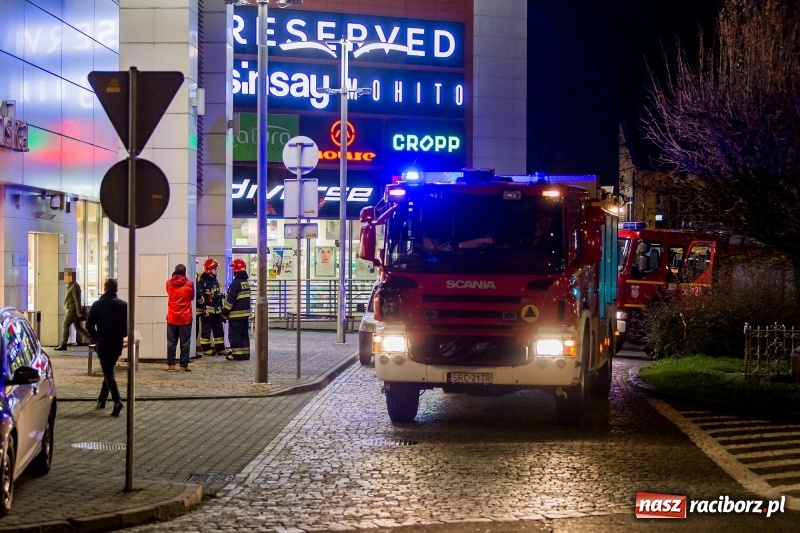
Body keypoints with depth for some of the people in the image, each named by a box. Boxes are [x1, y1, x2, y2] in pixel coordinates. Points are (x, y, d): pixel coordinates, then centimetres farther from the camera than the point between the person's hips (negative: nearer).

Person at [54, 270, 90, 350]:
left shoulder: (74, 286, -15)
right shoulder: (71, 286, 17)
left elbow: (77, 300, -20)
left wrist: (79, 312, -23)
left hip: (72, 310, -10)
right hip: (71, 310, 10)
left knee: (65, 326, -8)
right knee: (78, 327, 11)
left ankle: (63, 345, -7)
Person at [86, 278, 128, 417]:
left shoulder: (97, 305, -6)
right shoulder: (123, 305, 0)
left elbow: (89, 325, -7)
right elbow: (128, 325, -1)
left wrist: (97, 338, 8)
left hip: (103, 344, -3)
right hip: (117, 344, 3)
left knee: (108, 374, -4)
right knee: (109, 371, 20)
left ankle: (117, 400, -24)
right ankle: (101, 400, 25)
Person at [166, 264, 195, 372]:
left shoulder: (169, 283, -1)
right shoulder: (189, 283, -6)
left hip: (172, 318, 2)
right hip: (185, 318, -1)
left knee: (171, 342, 7)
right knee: (185, 343, 3)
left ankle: (171, 365, 5)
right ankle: (184, 365, 2)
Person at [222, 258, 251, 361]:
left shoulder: (236, 283, -17)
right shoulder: (246, 282, 11)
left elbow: (230, 299, -18)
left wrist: (225, 311, -10)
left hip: (236, 314, -9)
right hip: (245, 312, 9)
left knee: (235, 335, -3)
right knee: (244, 334, 12)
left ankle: (237, 354, -4)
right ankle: (245, 353, 13)